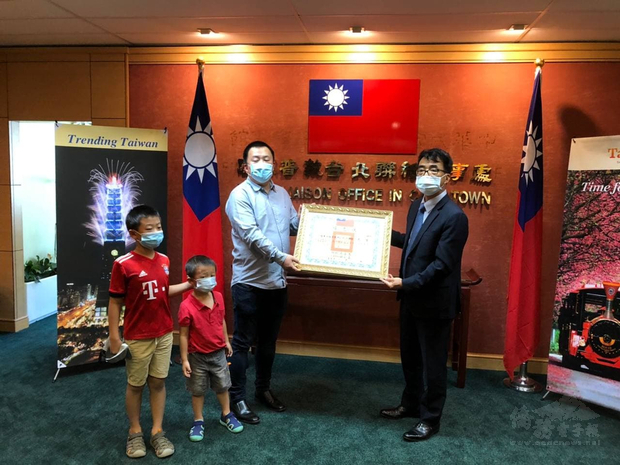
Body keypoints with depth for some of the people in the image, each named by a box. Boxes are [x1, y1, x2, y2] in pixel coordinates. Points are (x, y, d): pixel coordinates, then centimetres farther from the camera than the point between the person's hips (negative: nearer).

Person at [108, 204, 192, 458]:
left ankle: (157, 431, 27)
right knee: (135, 385, 13)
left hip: (164, 334, 5)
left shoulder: (164, 261, 0)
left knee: (158, 382, 14)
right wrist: (114, 337, -11)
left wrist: (188, 285, 4)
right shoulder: (123, 265, -18)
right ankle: (135, 432, 31)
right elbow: (115, 303, -12)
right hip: (137, 338, -4)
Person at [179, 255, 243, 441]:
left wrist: (226, 342, 14)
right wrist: (185, 359, -14)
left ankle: (226, 415, 40)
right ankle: (198, 422, 33)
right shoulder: (187, 307, -25)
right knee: (198, 390, 15)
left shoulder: (219, 298, -9)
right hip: (198, 356, -4)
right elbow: (183, 335, -17)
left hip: (219, 353, 4)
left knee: (222, 386, 20)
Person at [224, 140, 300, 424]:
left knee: (268, 340, 18)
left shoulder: (282, 194, 11)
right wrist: (280, 257, -27)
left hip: (277, 281, 7)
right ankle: (237, 399, 16)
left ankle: (264, 390, 34)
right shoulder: (240, 195, -11)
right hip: (249, 282, -6)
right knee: (242, 342, 3)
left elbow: (295, 225, 16)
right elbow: (251, 234, -21)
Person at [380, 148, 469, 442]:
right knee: (410, 357, 22)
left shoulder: (454, 216, -21)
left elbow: (441, 265, -24)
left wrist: (406, 283, -28)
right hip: (411, 298, 8)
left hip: (434, 302, -8)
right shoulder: (417, 206, 6)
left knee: (432, 363, 9)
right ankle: (411, 405, 43)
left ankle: (430, 419, 28)